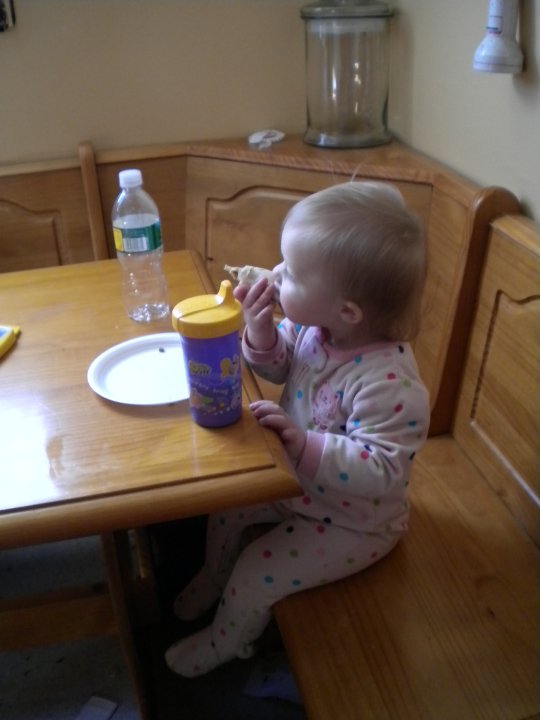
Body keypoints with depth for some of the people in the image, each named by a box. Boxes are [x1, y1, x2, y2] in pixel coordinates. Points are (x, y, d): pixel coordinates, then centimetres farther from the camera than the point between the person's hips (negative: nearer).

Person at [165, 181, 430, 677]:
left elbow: (381, 471, -37)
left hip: (351, 521, -7)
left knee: (256, 575, -2)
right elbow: (279, 365, -1)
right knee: (225, 504, 15)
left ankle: (226, 642, 34)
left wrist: (302, 442, -42)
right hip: (295, 480, 7)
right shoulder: (314, 323, -18)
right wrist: (261, 334, -22)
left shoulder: (389, 382, -39)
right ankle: (213, 580, 49)